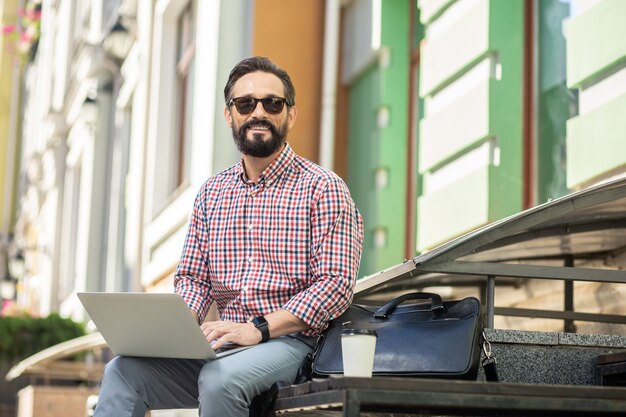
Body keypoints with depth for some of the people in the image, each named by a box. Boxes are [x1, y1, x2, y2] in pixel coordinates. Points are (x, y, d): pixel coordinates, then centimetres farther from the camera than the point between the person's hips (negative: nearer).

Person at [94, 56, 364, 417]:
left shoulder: (323, 188, -1)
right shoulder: (212, 192, 16)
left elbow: (336, 282, -10)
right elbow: (192, 277, 16)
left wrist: (258, 329, -20)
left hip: (287, 341, -4)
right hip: (221, 342, 5)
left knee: (219, 378, -35)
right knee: (123, 371, -21)